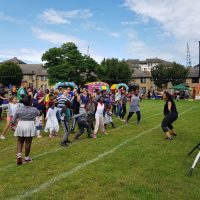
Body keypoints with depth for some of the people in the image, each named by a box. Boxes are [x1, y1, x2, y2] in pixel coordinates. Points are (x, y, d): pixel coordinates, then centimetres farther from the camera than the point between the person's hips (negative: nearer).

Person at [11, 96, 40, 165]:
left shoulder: (18, 109, -2)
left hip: (20, 126, 2)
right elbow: (38, 113, 18)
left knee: (20, 142, 17)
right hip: (30, 127, -2)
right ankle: (27, 157, 16)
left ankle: (19, 155, 1)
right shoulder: (34, 109, -5)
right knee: (28, 142, 7)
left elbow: (14, 119, 4)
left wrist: (12, 124, 23)